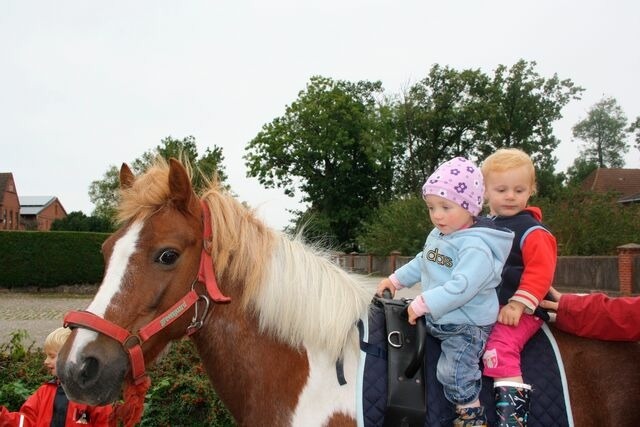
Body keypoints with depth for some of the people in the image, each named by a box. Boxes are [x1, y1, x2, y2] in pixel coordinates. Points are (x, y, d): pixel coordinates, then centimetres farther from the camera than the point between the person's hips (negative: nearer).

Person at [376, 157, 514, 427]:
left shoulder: (477, 247, -23)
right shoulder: (437, 236, 6)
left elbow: (461, 287, -33)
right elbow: (421, 264, 23)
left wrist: (423, 304, -30)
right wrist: (396, 280, 17)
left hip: (467, 325, -9)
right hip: (436, 320, 9)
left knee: (453, 370, -18)